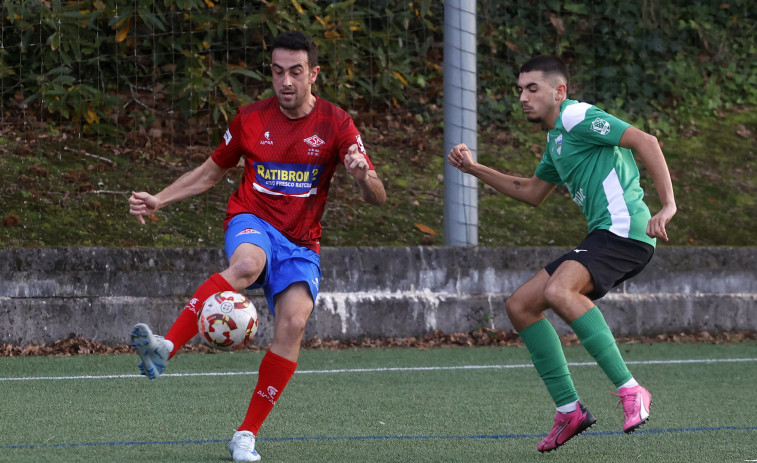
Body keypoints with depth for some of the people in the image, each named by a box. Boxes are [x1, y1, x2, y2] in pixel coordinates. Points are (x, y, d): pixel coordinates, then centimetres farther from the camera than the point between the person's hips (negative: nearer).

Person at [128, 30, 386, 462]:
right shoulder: (251, 119, 3)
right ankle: (164, 348, -50)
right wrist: (159, 200, 7)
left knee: (293, 323, -23)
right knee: (247, 264, -38)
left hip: (301, 244, 1)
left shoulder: (335, 123, -1)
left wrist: (364, 176, -30)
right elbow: (211, 172, 19)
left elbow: (378, 198, -6)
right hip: (251, 221, -1)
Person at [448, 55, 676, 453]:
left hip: (625, 230, -10)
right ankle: (568, 410, 9)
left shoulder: (578, 118, -8)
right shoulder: (556, 138, 23)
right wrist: (475, 169, 33)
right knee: (520, 306, 8)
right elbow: (532, 193, 38)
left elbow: (646, 142, -16)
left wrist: (668, 206, -23)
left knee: (558, 291, -34)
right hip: (602, 237, 10)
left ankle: (630, 391, -32)